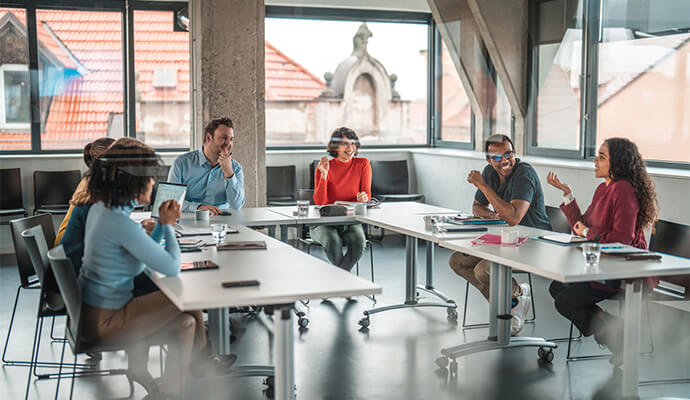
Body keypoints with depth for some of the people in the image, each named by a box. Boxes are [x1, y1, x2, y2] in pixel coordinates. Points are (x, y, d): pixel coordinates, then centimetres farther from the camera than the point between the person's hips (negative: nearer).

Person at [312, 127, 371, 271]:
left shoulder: (363, 164, 0)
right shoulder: (323, 167, -4)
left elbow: (367, 195, -2)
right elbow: (319, 201, -14)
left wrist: (363, 198, -27)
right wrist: (324, 174, -24)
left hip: (351, 222, 1)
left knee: (359, 242, -32)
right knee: (333, 242, -34)